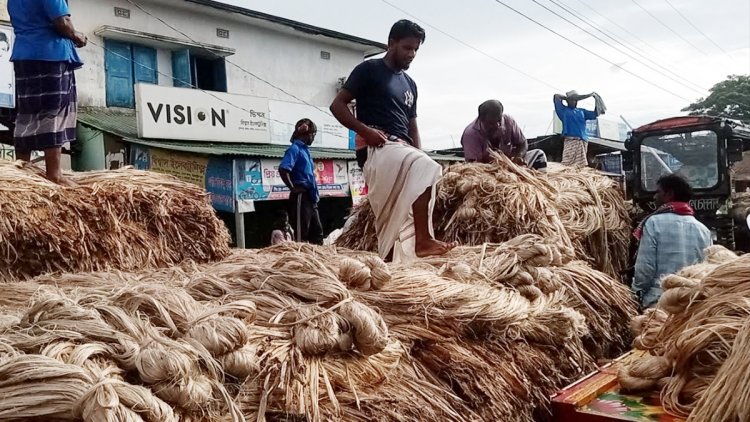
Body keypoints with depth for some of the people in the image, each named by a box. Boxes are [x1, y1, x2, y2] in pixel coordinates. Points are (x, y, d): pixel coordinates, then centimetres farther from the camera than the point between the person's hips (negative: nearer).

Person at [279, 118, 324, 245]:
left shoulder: (305, 149, 18)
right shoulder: (295, 149, -9)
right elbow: (283, 169, -23)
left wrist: (315, 193, 15)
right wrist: (293, 188, -16)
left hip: (310, 196, 9)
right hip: (301, 197, -9)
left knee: (317, 230, 12)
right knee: (302, 232, -7)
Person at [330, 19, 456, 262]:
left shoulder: (410, 84, 24)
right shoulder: (369, 70, 3)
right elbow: (337, 105, -2)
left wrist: (419, 155, 7)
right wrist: (365, 130, -16)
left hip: (403, 149, 8)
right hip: (375, 148, -8)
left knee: (394, 219, 3)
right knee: (426, 169, -30)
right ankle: (423, 240, -30)